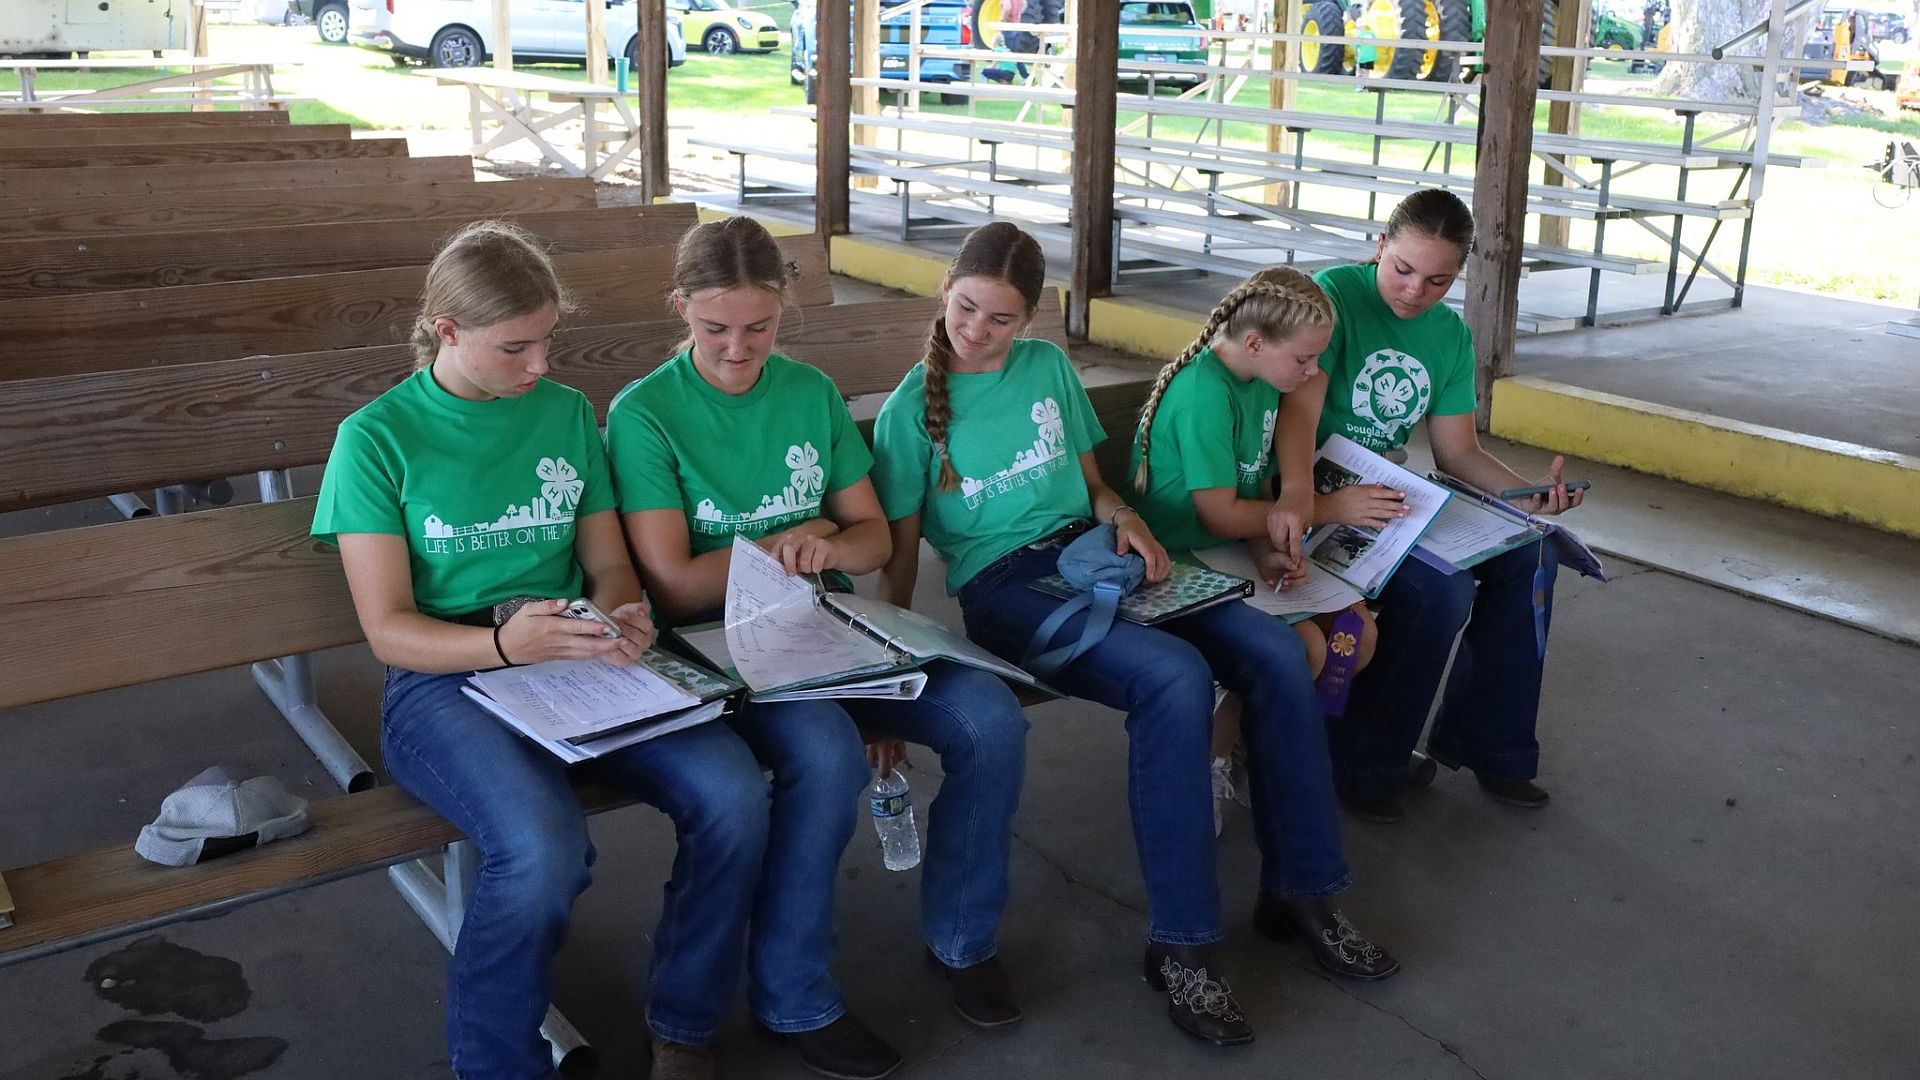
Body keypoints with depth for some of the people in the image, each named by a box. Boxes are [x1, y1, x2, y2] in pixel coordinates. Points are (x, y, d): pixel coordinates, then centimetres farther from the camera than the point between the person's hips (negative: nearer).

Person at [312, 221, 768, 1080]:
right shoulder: (378, 436, -2)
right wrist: (505, 643, -24)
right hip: (443, 681, -4)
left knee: (734, 796, -23)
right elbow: (388, 629, -6)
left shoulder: (567, 413, 11)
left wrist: (620, 614, -8)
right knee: (544, 847, -35)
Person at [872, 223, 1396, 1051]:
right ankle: (1180, 945, -21)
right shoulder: (910, 410, -1)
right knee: (1176, 678, -33)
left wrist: (1123, 517, 0)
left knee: (1276, 655, -16)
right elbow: (900, 557, 1)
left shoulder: (1048, 366, 12)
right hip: (1003, 585, -5)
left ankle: (1300, 890, 1)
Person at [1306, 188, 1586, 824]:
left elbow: (1458, 452, 10)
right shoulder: (1335, 296, -16)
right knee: (1442, 588, -27)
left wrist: (1528, 494, -7)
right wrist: (1317, 504, -42)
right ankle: (1363, 768, -8)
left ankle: (1485, 741, 11)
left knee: (1530, 553, -5)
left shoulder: (1450, 335, 8)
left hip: (1394, 493, 8)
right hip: (1320, 497, -8)